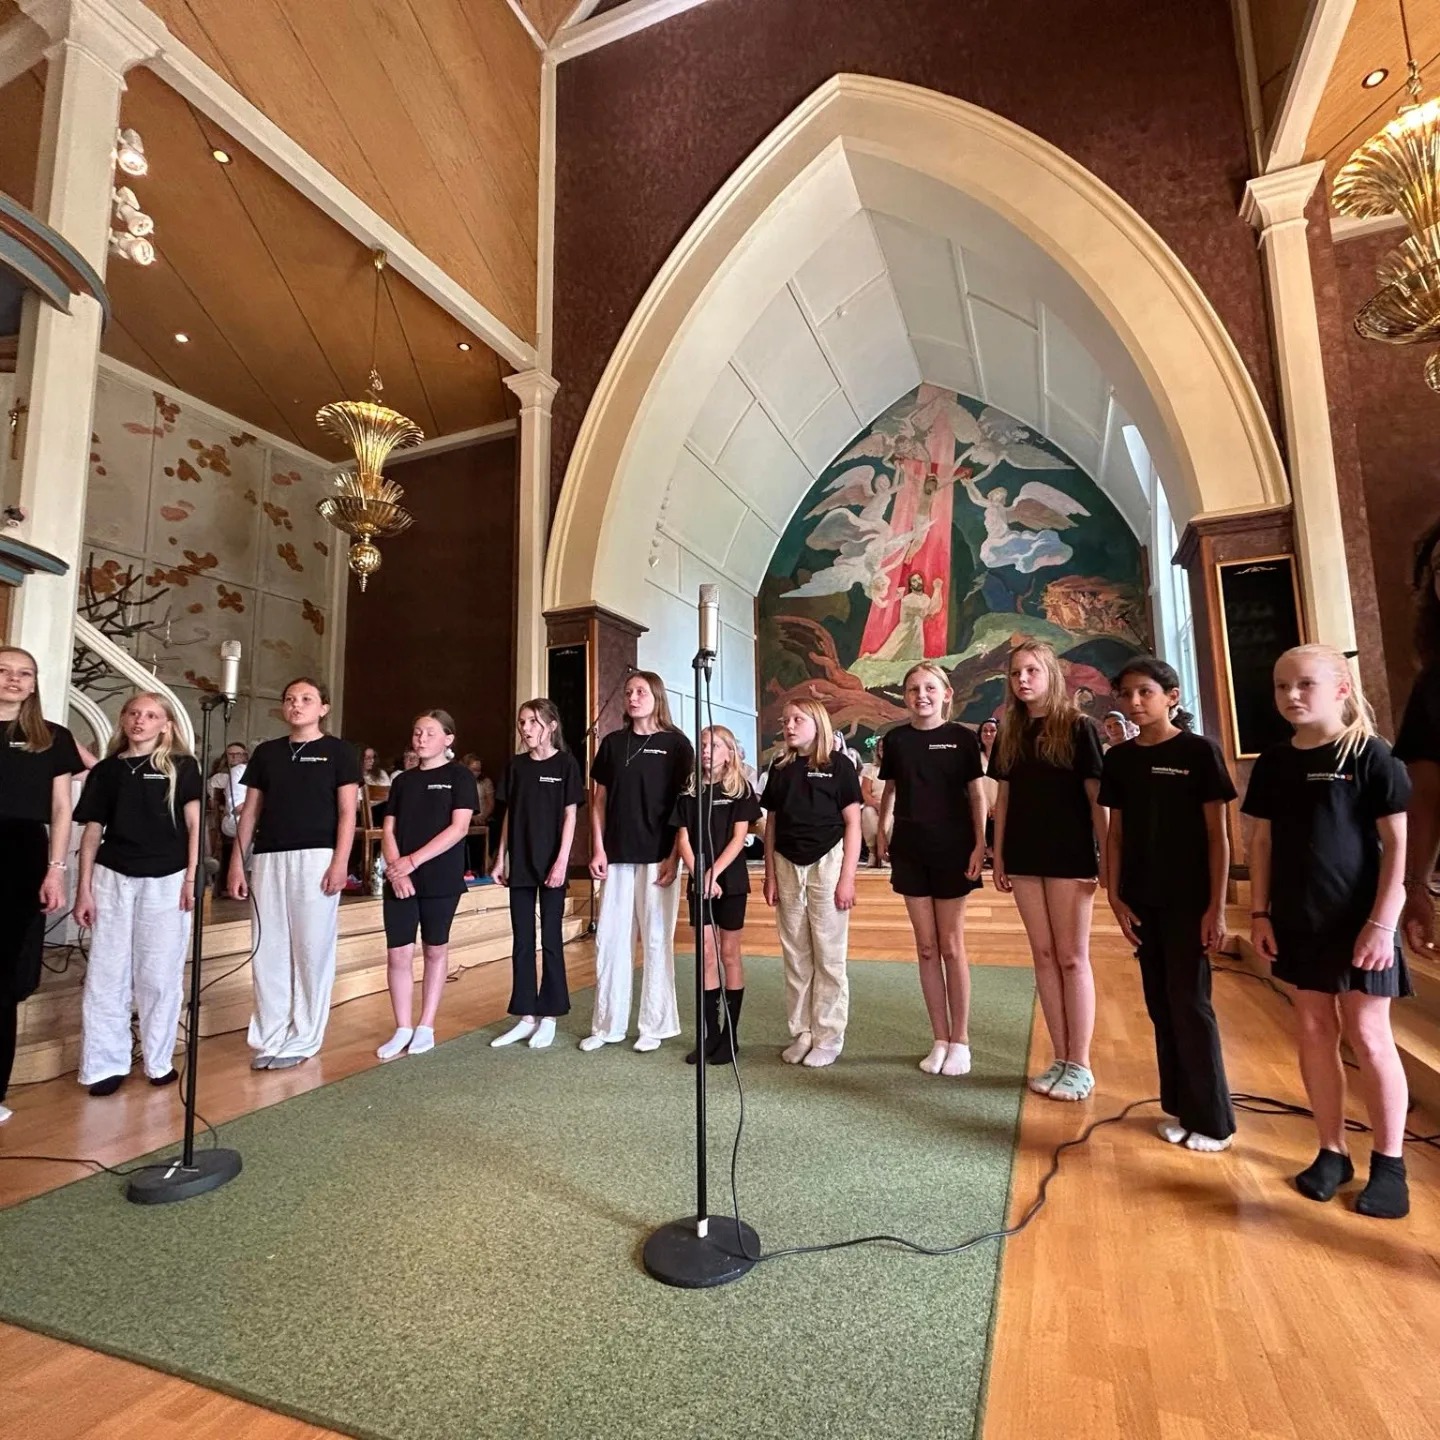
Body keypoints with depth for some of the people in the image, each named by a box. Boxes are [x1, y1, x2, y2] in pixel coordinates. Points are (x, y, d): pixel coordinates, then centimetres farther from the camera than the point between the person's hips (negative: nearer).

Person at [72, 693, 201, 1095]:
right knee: (105, 975, 5)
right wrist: (83, 888, 5)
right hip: (112, 879, 3)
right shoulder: (105, 770, 10)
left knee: (159, 976, 4)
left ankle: (159, 1062, 17)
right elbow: (92, 832, 10)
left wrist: (192, 877, -10)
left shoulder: (181, 766, 2)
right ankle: (105, 1064, 17)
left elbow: (195, 824, -2)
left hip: (165, 881, -3)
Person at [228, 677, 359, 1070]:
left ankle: (302, 1040, 11)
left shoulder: (339, 752, 3)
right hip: (268, 859, 4)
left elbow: (346, 812, -3)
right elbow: (250, 812, 14)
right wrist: (236, 863, 7)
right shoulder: (266, 752, 14)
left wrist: (339, 863, -13)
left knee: (312, 950, 0)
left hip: (316, 858, -4)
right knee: (267, 951, 6)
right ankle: (269, 1038, 17)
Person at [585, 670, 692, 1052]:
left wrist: (674, 857, -10)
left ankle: (655, 1026, 18)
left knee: (655, 941, 5)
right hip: (617, 856, 4)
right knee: (609, 940, 7)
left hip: (657, 857, -3)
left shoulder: (676, 744, -1)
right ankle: (607, 1025, 20)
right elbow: (600, 799, 11)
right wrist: (598, 849, 2)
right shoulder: (612, 742, 9)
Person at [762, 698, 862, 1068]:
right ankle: (801, 1033, 21)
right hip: (788, 867, 4)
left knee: (829, 957, 4)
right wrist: (770, 876, 7)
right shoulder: (779, 767, 9)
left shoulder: (838, 765, -3)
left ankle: (829, 1037, 15)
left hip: (826, 864, -4)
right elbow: (772, 824, 11)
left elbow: (852, 824, -4)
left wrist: (847, 878, -9)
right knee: (795, 956, 10)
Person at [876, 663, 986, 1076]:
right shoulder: (896, 739, 3)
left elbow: (976, 796, -2)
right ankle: (940, 1040, 20)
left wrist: (980, 845, -9)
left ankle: (960, 1041, 18)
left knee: (951, 946, 4)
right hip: (910, 851, 3)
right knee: (926, 948, 8)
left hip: (952, 849, -3)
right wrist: (882, 829, 4)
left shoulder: (963, 738, -4)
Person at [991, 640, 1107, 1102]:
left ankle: (1080, 1065, 13)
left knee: (1072, 958, 2)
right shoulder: (1011, 733, 9)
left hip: (1070, 857, -5)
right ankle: (1060, 1060, 20)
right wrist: (998, 857, 9)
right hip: (1025, 857, 5)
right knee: (1044, 957, 9)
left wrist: (1105, 857, -10)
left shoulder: (1077, 728, -4)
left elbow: (1096, 797, -6)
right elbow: (1004, 798, 11)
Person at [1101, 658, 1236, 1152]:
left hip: (1188, 899, -4)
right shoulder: (1119, 758, 5)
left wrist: (1216, 906, -10)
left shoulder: (1198, 751, -7)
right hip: (1141, 898, 4)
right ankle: (1179, 1106, 26)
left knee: (1190, 1002, 0)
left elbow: (1217, 835, -7)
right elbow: (1116, 833, 8)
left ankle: (1211, 1120, 15)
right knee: (1160, 1003, 12)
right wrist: (1115, 896, 2)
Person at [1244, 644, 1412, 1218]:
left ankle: (1389, 1162, 21)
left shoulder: (1370, 754, -9)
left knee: (1367, 1035, 3)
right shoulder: (1273, 762, 4)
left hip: (1360, 918, -4)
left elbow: (1397, 842, -9)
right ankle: (1332, 1152, 25)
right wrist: (1259, 914, 4)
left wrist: (1383, 921, -14)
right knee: (1315, 1030, 11)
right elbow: (1261, 841, 7)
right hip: (1299, 920, 4)